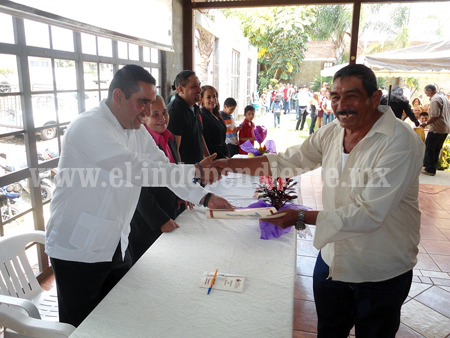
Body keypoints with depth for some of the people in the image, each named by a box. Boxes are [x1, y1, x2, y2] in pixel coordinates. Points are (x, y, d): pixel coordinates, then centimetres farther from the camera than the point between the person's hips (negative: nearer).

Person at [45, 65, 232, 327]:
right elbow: (136, 171, -32)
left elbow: (163, 168, 3)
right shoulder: (88, 127, -22)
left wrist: (205, 197, -9)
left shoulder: (137, 131, 6)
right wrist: (196, 171, -29)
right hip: (79, 252, -7)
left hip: (117, 245, 7)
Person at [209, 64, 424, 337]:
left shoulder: (400, 142, -24)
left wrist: (301, 218, -32)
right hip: (332, 259, 5)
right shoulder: (331, 134, -3)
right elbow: (285, 161, -1)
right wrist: (227, 164, -10)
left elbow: (370, 214, -30)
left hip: (380, 274, -5)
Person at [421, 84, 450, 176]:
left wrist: (426, 123, -9)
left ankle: (429, 169, 0)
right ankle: (433, 168, 20)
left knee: (429, 148, -2)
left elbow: (435, 115, -21)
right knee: (436, 149, 14)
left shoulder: (435, 99, -13)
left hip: (437, 128, -9)